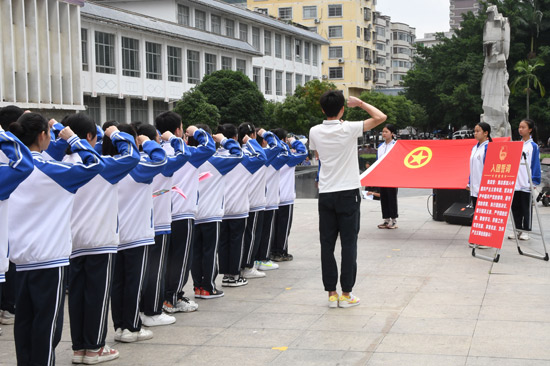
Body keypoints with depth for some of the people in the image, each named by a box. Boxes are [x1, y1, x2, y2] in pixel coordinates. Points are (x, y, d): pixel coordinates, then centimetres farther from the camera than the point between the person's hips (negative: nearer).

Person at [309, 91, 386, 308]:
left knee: (327, 244, 6)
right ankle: (346, 294, 5)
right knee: (349, 243, 3)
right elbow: (380, 117, -6)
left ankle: (331, 293, 8)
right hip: (348, 193, -3)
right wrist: (360, 103, 6)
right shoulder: (349, 129, -11)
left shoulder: (315, 132, -1)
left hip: (325, 194, 3)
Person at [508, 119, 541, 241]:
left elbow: (535, 164, -5)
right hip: (514, 182, 5)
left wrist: (534, 181, -10)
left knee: (526, 208, 3)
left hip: (526, 184, -5)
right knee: (515, 207, 8)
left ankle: (525, 231, 10)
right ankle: (517, 229, 17)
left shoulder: (533, 146, -3)